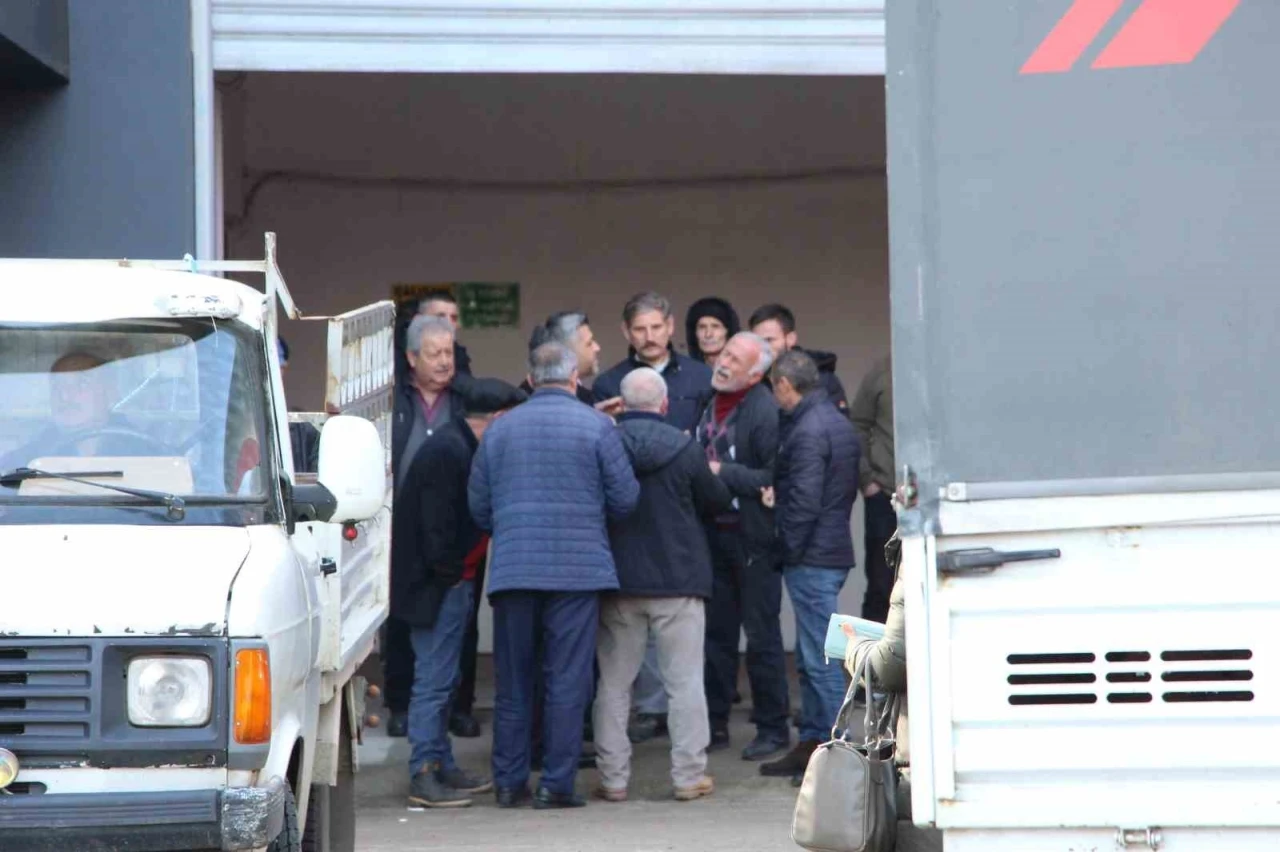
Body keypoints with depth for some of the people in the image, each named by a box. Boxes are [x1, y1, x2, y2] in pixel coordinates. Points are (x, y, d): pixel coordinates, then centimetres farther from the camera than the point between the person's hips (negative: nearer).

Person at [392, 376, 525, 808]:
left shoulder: (459, 446, 14)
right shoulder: (448, 452, -19)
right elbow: (437, 524, -21)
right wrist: (451, 572, -15)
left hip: (449, 582, 11)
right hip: (438, 586, -11)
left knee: (440, 680, 15)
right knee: (434, 680, -8)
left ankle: (442, 767, 23)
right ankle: (424, 777, -5)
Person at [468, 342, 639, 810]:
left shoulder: (500, 429, 7)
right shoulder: (596, 426, -3)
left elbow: (478, 507, 10)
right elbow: (625, 498, -2)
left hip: (512, 571, 3)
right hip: (578, 568, -3)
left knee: (512, 682, 9)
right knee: (567, 682, 1)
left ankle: (509, 782, 11)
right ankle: (556, 784, -1)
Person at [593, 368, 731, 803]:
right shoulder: (684, 449, -10)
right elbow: (717, 501, 1)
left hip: (618, 580, 2)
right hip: (677, 580, -2)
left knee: (614, 684, 10)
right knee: (685, 682, 5)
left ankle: (613, 778, 9)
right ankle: (689, 776, 4)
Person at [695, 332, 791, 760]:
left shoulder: (765, 412, -16)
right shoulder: (710, 402, 9)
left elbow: (774, 480, -22)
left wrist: (723, 473, -20)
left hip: (752, 537, -8)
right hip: (714, 533, 8)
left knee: (762, 635, 0)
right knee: (717, 632, 13)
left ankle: (772, 728, 9)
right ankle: (715, 724, 20)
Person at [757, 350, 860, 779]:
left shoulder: (806, 433, -17)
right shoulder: (839, 423, 14)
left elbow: (804, 502, -21)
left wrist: (789, 549, -11)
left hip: (811, 559, -10)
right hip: (835, 548, 10)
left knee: (821, 658, -7)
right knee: (811, 656, 16)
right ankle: (812, 741, 22)